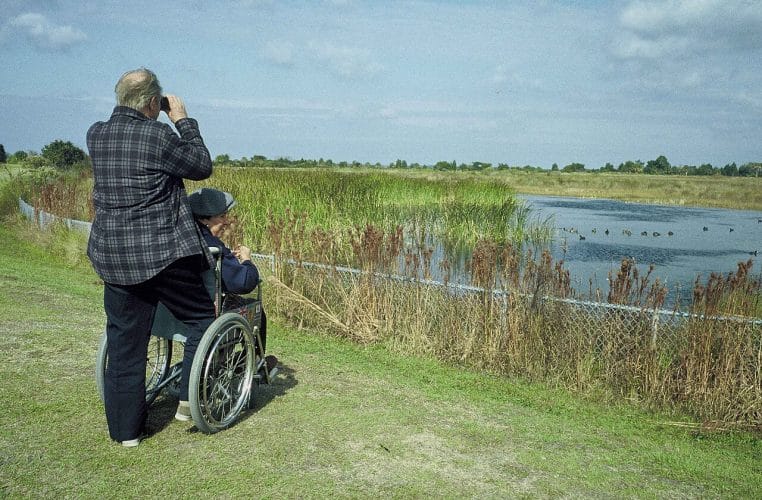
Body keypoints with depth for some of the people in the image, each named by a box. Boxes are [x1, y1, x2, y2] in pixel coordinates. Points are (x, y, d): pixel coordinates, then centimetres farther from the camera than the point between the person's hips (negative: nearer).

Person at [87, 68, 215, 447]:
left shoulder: (96, 135, 5)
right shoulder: (159, 136, -13)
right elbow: (202, 167, 0)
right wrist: (183, 120, 6)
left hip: (112, 257, 6)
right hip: (162, 254, -6)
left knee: (124, 341, 12)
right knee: (202, 318, 15)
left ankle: (125, 428, 21)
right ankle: (190, 400, 14)